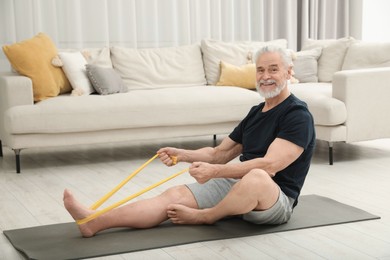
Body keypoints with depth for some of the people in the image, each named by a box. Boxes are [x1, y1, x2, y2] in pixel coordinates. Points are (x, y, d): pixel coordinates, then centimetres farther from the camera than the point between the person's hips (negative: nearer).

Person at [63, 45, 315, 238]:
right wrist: (181, 155, 1)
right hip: (237, 184, 8)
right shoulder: (256, 112, 15)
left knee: (256, 177, -42)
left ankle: (203, 217, -13)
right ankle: (94, 221, -24)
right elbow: (219, 153, 17)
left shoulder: (298, 116, -14)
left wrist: (215, 172, -35)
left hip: (277, 199, -8)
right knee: (176, 194, -11)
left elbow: (268, 166, -27)